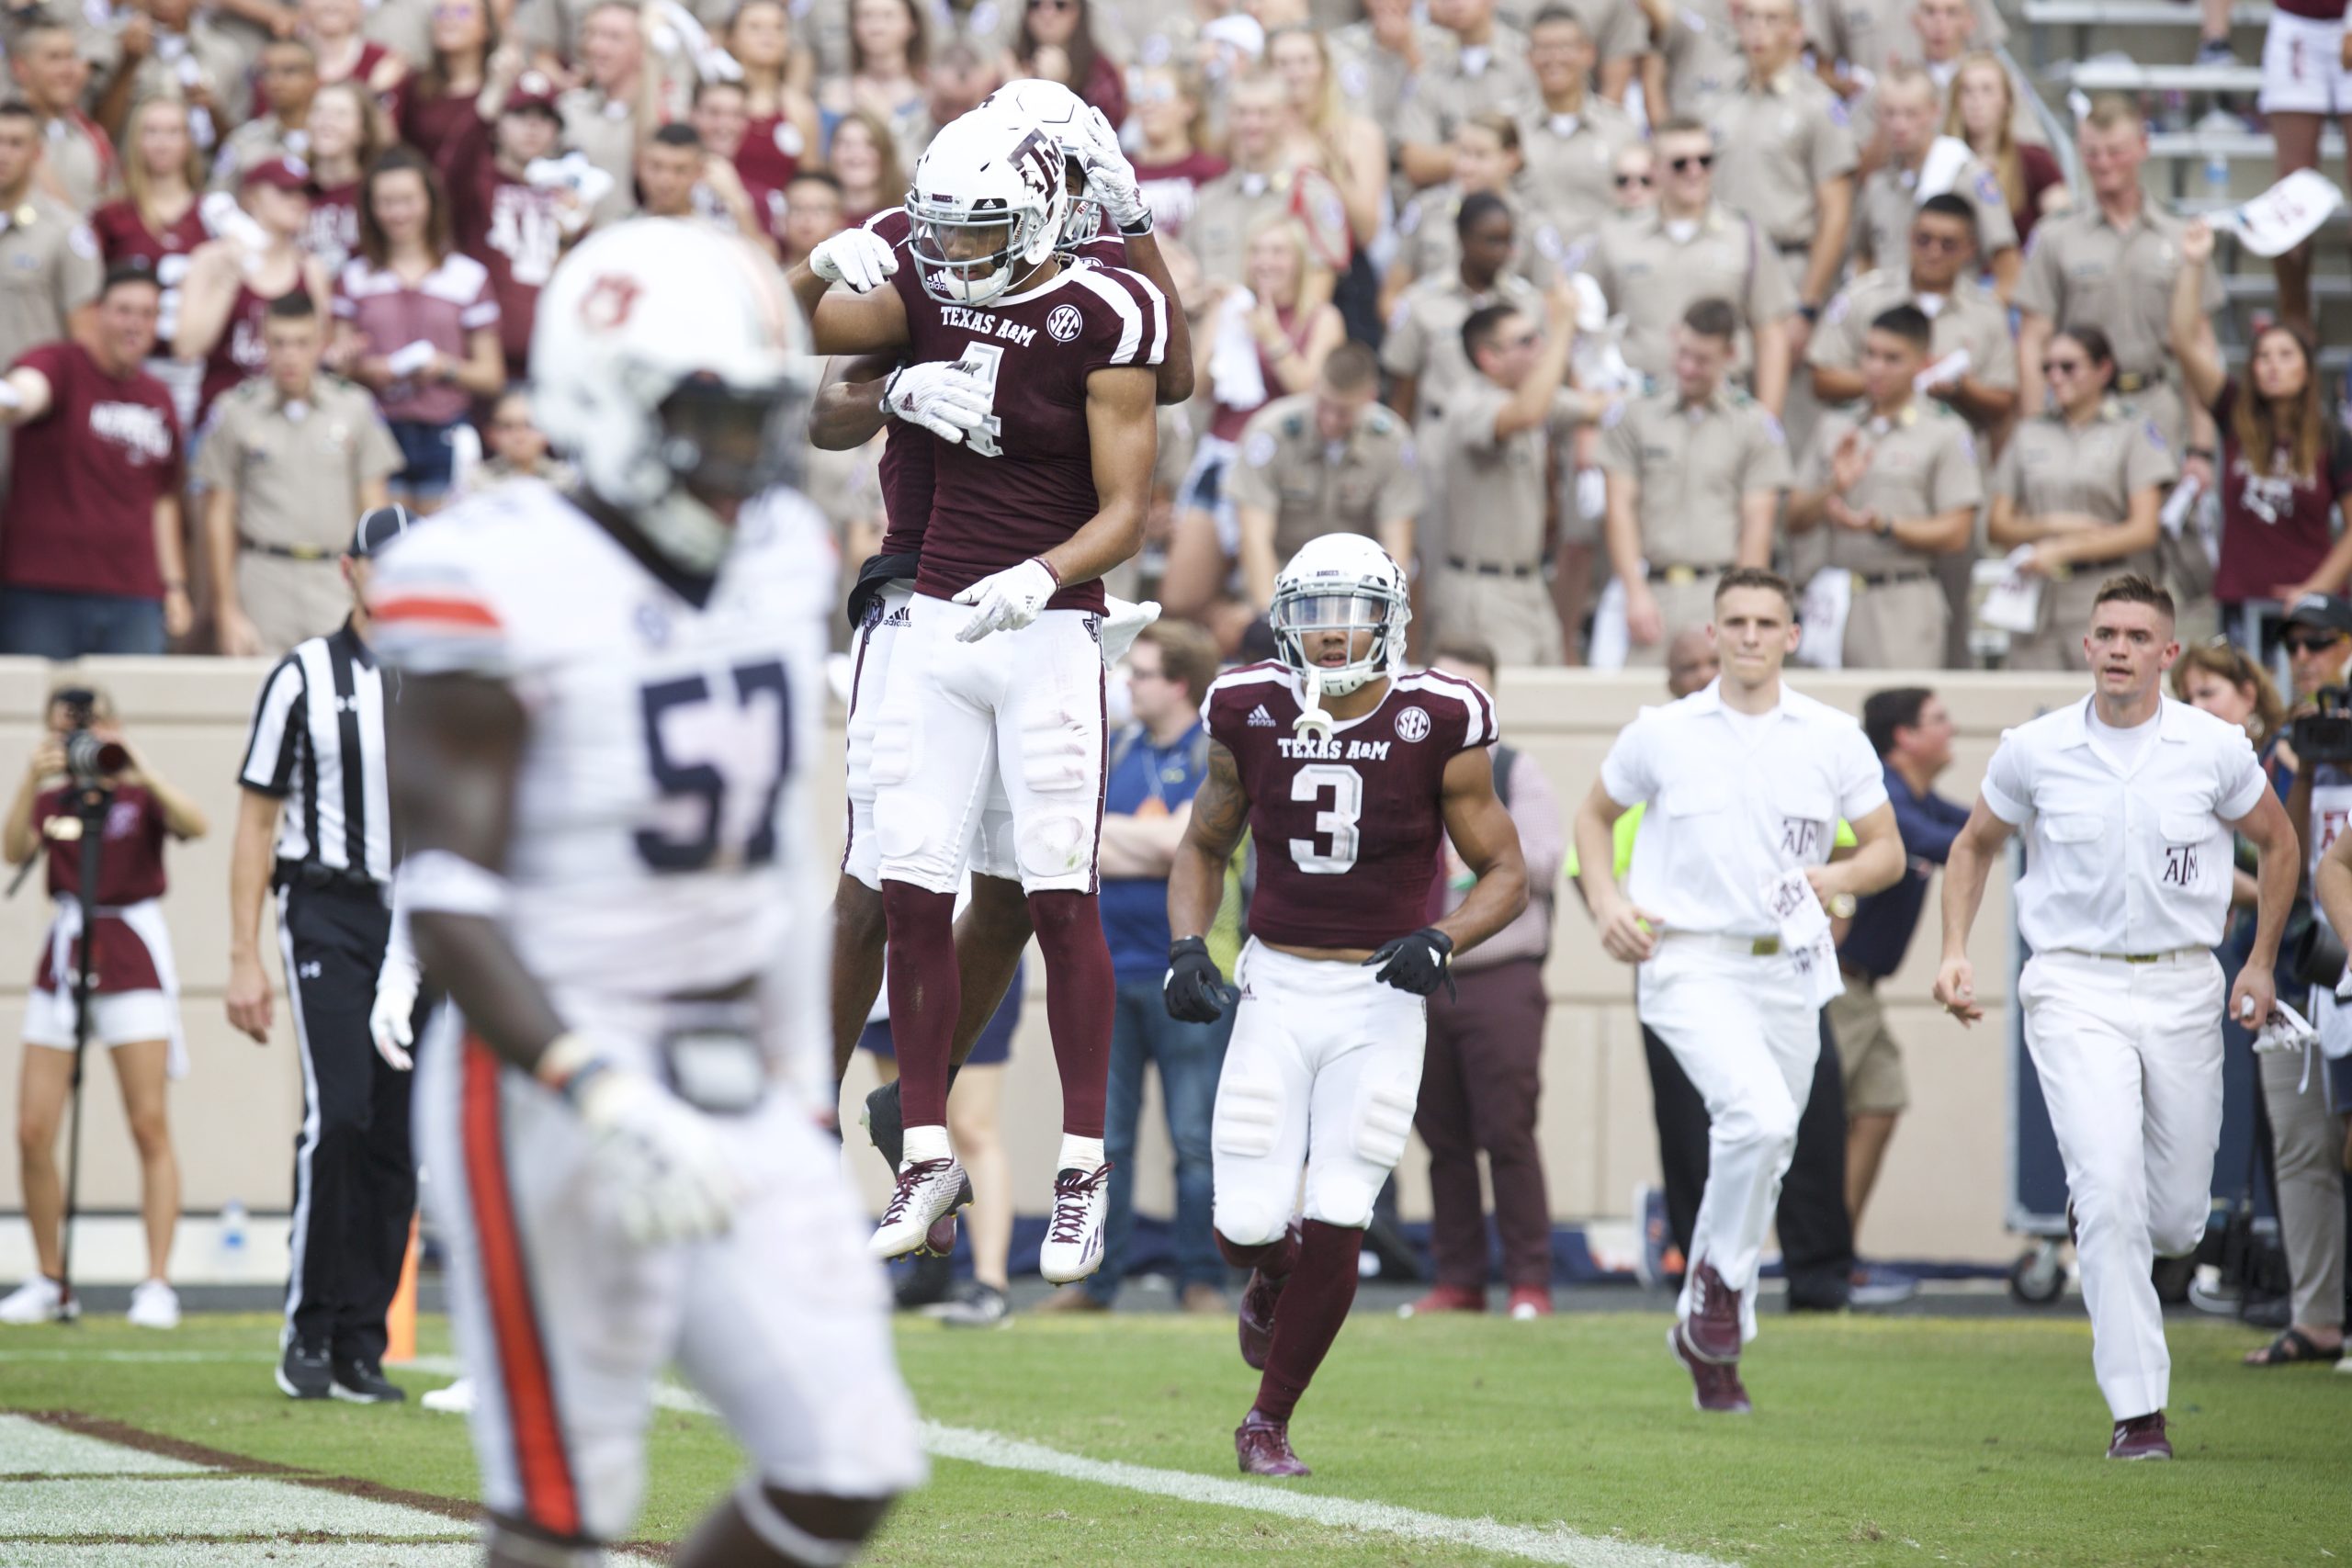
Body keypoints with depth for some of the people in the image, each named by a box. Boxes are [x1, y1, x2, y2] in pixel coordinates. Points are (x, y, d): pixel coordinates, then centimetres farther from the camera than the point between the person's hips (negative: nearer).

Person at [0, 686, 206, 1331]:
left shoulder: (140, 793, 0)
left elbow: (193, 824, -20)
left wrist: (139, 771, -31)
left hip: (131, 957, -4)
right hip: (64, 957, 4)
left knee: (150, 1125, -10)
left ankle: (157, 1286, -11)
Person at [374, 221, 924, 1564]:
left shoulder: (780, 561, 7)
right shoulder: (507, 591, -17)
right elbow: (452, 913, -20)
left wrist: (802, 1087, 20)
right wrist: (604, 1101, -30)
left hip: (740, 1094, 7)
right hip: (552, 1092, -7)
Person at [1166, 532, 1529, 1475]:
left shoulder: (1439, 725, -9)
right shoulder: (1250, 716, -2)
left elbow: (1505, 874, -1)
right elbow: (1203, 849, 14)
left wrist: (1441, 941, -20)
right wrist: (1187, 951, -3)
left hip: (1379, 1000, -2)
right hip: (1275, 989, 2)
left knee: (1334, 1227, -8)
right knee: (1249, 1225, -6)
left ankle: (1271, 1420, 11)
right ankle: (1271, 1272, 33)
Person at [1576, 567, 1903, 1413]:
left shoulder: (1832, 738, 4)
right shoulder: (1663, 734, 2)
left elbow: (1888, 849, 10)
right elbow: (1595, 815, 16)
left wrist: (1839, 876, -12)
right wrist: (1607, 905, -1)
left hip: (1790, 972, 3)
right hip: (1692, 965, -3)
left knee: (1763, 1160, 9)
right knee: (1759, 1116, -27)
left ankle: (1705, 1333, 26)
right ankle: (1722, 1277, -6)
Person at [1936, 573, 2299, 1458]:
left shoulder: (2216, 749, -2)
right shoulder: (2034, 751, -3)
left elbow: (2277, 842, 15)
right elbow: (1975, 845, 14)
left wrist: (2261, 964, 13)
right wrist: (1955, 953, 3)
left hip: (2183, 991, 2)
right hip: (2076, 993, -2)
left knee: (2175, 1221, 4)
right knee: (2112, 1190, -18)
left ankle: (2093, 1212, 42)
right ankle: (2137, 1411, -14)